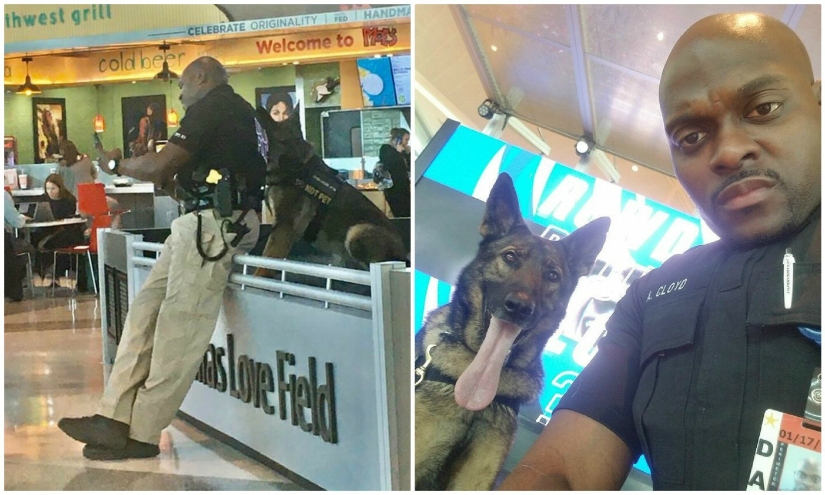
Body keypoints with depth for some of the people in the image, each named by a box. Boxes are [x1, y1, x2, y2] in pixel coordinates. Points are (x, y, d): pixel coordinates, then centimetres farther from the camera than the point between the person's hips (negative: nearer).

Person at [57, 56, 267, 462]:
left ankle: (142, 434, -2)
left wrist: (117, 164, 6)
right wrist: (171, 184, 20)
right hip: (204, 222, 10)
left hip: (214, 223, -10)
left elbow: (159, 167, -11)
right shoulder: (240, 113, 24)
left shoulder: (212, 107, -6)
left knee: (178, 330, -7)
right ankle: (114, 418, 5)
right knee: (145, 312, 6)